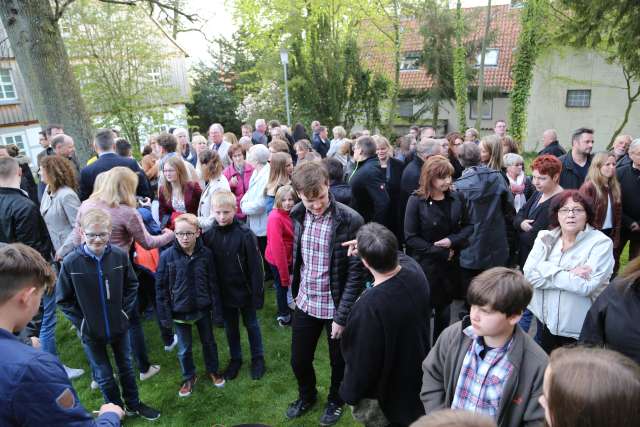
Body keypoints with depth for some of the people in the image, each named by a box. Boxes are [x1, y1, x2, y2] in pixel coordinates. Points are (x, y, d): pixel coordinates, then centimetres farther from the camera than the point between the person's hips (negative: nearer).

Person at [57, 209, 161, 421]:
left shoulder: (120, 256, -14)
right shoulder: (70, 262, -17)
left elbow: (132, 285, 2)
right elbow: (62, 299, -6)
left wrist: (125, 311, -4)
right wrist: (81, 322, -9)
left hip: (120, 326, 1)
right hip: (90, 332, -1)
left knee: (126, 367, 20)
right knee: (104, 376, 15)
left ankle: (133, 404, 42)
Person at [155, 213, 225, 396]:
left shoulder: (206, 254, -13)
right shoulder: (167, 256, -15)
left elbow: (213, 282, -4)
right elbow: (161, 287, -8)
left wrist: (216, 306, -1)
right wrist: (165, 314, -7)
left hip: (203, 309, 1)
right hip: (180, 311, -1)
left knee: (209, 342, 20)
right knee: (184, 348, 16)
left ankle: (212, 371, 44)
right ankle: (189, 378, 40)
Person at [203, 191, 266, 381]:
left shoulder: (245, 234, -19)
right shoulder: (209, 235, -7)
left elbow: (255, 266, -15)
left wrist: (258, 293, -14)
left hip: (244, 290, -3)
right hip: (223, 292, 3)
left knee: (251, 324, 16)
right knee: (230, 327, 20)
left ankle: (258, 358, 35)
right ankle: (235, 359, 40)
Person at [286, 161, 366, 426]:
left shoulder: (350, 221, -21)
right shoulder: (298, 215, -5)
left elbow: (356, 272, -17)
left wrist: (342, 315, -17)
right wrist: (295, 289, 11)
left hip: (335, 306, -4)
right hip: (305, 302, 4)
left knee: (338, 361, 18)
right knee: (298, 360, 18)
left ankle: (335, 400, 49)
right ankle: (307, 395, 50)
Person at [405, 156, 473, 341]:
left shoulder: (457, 198, 0)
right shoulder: (416, 201, -13)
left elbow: (468, 226, 7)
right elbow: (410, 237, -15)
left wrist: (452, 241, -13)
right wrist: (441, 253, -14)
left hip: (451, 264, 4)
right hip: (426, 265, -4)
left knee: (444, 308, 16)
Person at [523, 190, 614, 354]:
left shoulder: (601, 243, -12)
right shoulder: (545, 238, 0)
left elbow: (587, 286, -24)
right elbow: (529, 273, -12)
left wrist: (548, 272, -16)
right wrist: (569, 274, -20)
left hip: (579, 329, -4)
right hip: (545, 320, 4)